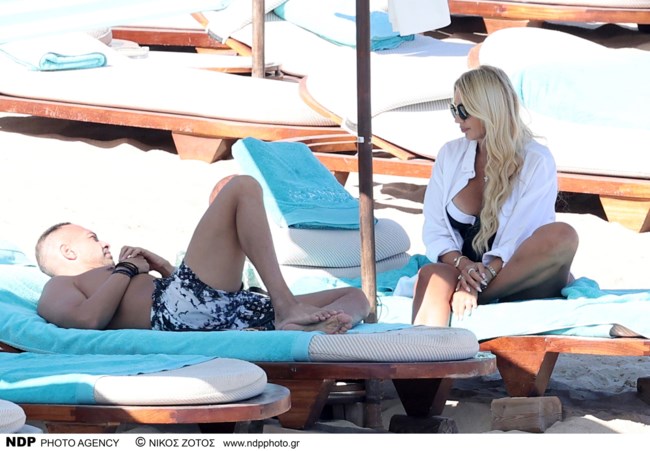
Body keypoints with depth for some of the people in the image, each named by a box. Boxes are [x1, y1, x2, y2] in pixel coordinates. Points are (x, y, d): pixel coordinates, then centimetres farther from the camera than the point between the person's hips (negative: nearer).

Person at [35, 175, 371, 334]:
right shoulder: (57, 290, 22)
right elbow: (88, 318, -6)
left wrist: (164, 269, 21)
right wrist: (126, 270, 9)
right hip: (179, 306, -8)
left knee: (356, 298, 0)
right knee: (243, 188, -8)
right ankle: (287, 307, -26)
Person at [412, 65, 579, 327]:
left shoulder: (537, 163, -3)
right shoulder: (450, 155, 11)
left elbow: (520, 241, -13)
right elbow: (434, 229, 6)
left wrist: (478, 280, -28)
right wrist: (462, 264, -16)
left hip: (522, 281, -2)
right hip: (464, 273, 2)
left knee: (562, 237, -34)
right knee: (431, 275, -35)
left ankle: (469, 295, -33)